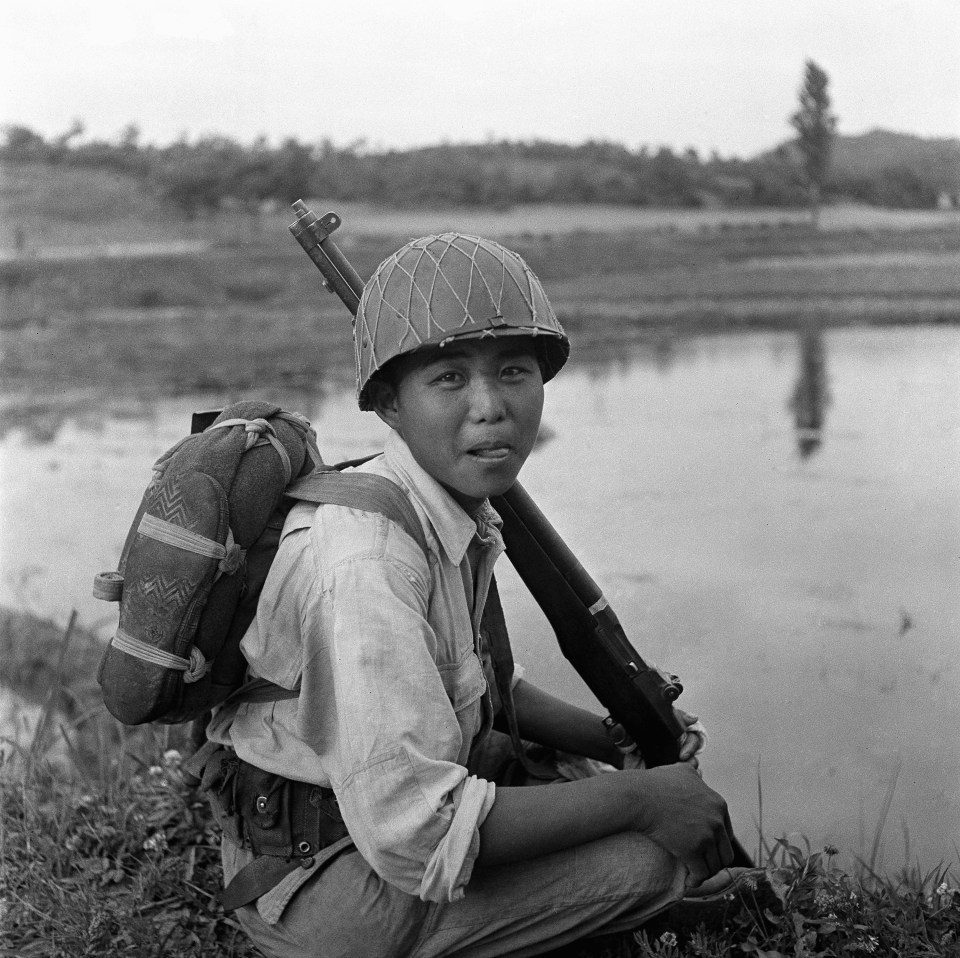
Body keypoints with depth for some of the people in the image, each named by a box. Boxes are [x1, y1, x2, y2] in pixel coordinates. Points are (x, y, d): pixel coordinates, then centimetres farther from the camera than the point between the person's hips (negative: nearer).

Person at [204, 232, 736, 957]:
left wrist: (617, 742, 1)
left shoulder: (464, 516, -2)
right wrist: (635, 799, -24)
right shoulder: (366, 555, -29)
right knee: (654, 859, -20)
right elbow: (412, 832, -33)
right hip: (325, 885, -9)